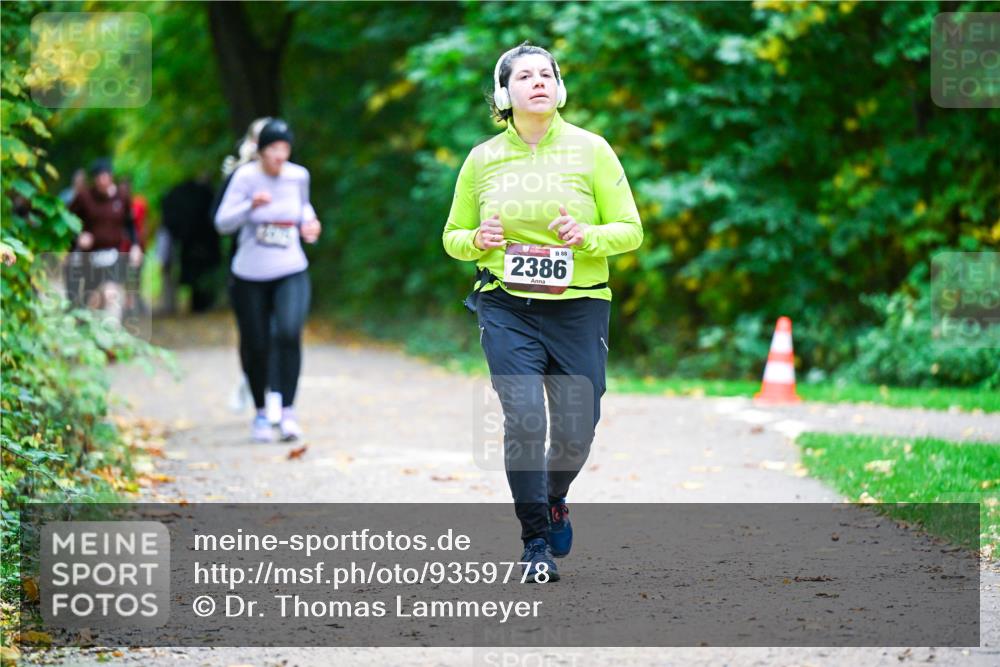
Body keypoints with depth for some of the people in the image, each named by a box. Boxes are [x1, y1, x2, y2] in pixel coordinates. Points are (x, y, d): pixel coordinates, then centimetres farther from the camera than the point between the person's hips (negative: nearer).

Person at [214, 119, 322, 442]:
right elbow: (223, 223, -13)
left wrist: (308, 222, 2)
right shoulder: (245, 177, -8)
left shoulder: (298, 176, 1)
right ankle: (260, 413, 27)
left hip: (291, 273, 1)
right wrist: (250, 206, -29)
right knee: (255, 346, 5)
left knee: (289, 333, -23)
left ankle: (288, 410, -18)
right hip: (250, 276, -1)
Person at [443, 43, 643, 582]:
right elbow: (453, 236, 14)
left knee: (576, 430, 3)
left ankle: (554, 498, 38)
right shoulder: (482, 160, 3)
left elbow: (630, 231, 1)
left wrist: (586, 236, -19)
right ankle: (535, 543, -1)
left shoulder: (591, 150, 0)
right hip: (507, 309, 0)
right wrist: (476, 240, -9)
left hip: (579, 307, 0)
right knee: (524, 417, -15)